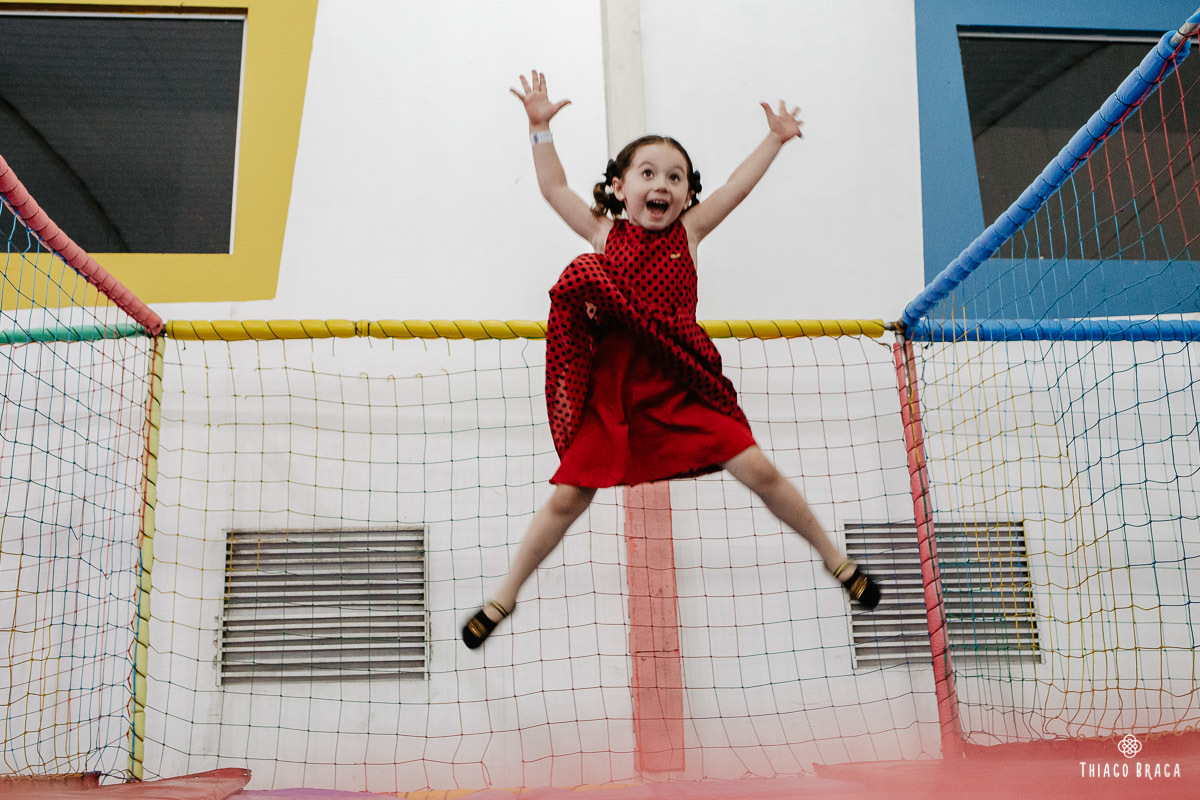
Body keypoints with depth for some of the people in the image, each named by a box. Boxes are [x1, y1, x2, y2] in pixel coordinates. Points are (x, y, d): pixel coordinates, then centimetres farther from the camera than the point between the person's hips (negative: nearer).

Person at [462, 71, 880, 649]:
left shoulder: (688, 232, 7)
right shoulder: (603, 235, 5)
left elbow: (737, 187, 10)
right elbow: (553, 188, 3)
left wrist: (776, 138, 12)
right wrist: (540, 127, -2)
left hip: (682, 387, 1)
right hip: (611, 391, 0)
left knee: (759, 471, -3)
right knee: (568, 496, 2)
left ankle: (834, 558, 20)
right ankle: (503, 598, 20)